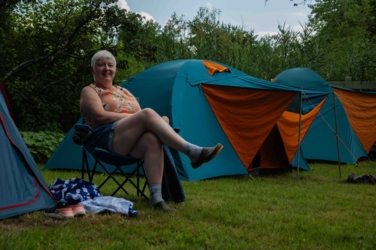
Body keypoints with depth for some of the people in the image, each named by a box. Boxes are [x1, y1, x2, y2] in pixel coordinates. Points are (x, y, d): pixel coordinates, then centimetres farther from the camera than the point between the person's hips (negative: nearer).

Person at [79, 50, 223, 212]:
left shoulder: (123, 91, 29)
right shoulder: (89, 91, 12)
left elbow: (141, 118, 20)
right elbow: (100, 116, -7)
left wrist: (159, 120, -3)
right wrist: (132, 116, -9)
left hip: (133, 143, 5)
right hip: (109, 139, -5)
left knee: (152, 138, -33)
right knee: (148, 113, -29)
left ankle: (156, 197, -42)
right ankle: (192, 152, -40)